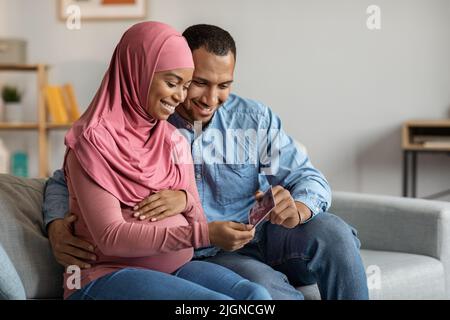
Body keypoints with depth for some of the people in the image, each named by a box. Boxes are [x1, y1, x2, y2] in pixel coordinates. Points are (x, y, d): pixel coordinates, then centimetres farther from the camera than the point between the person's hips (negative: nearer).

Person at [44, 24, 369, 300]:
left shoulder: (255, 118, 3)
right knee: (267, 288, -36)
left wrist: (297, 209, -26)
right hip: (207, 257, -3)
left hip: (264, 237, 4)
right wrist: (57, 227, -21)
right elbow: (65, 182, 3)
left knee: (331, 230, -27)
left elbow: (311, 179, 0)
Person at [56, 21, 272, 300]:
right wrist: (204, 234, -25)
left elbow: (196, 222, 15)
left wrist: (186, 201, -10)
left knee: (257, 295, -22)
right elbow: (110, 238, -17)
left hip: (176, 267, 7)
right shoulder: (94, 141, -8)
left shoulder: (175, 140, 14)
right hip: (108, 274, -6)